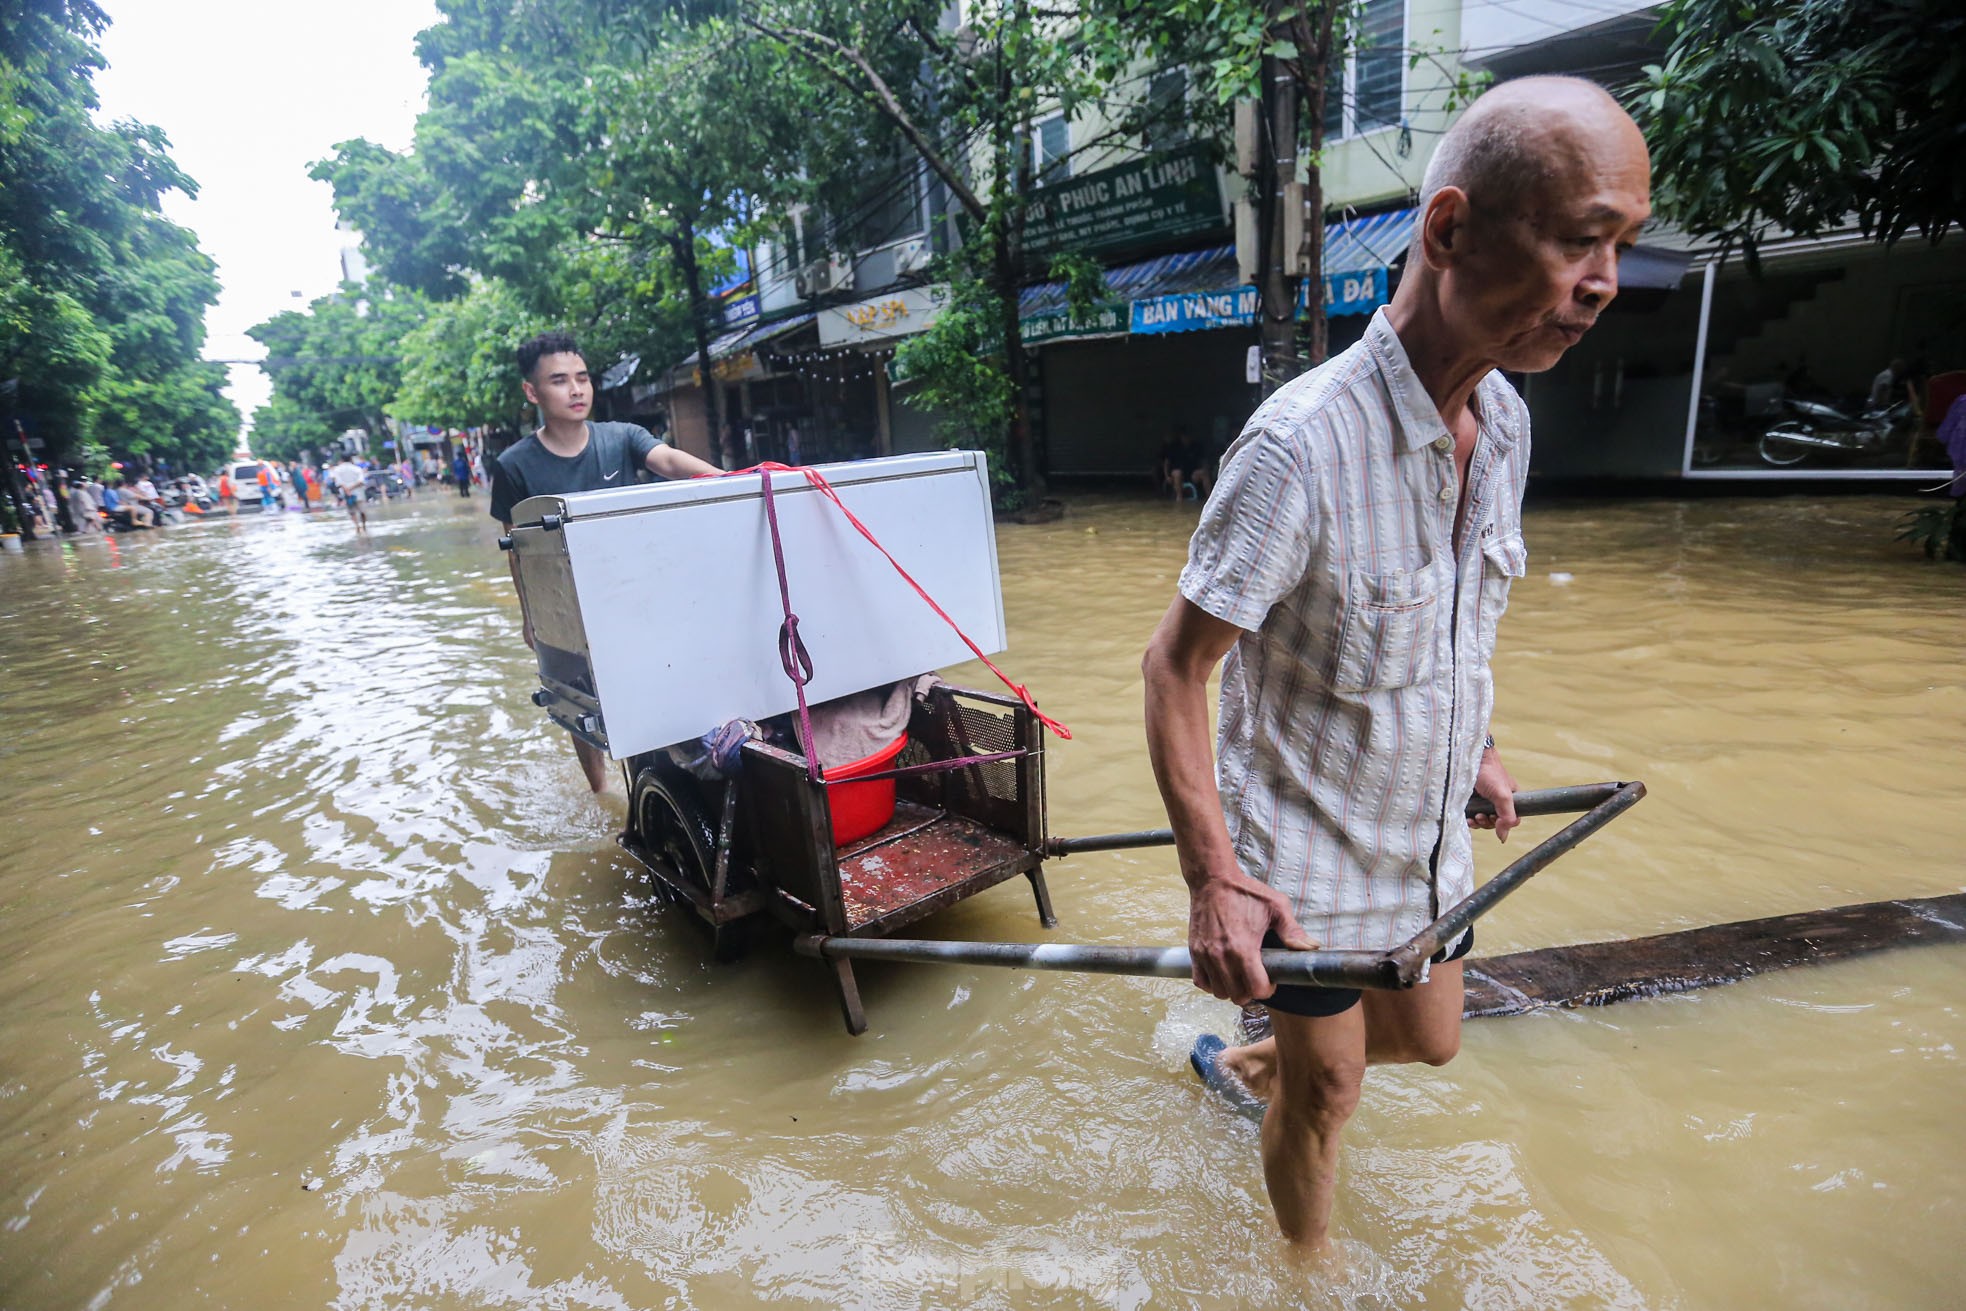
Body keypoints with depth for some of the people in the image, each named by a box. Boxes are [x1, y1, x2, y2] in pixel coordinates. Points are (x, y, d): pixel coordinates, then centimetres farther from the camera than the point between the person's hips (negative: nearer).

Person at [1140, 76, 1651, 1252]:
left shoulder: (1505, 419, -2)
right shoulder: (1303, 445, -29)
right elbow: (1174, 669, -24)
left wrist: (1480, 748, 17)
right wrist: (1215, 882, -26)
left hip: (1430, 834, 8)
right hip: (1304, 855, -7)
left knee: (1430, 1041, 26)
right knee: (1327, 1093, 14)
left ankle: (1250, 1062, 53)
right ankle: (1312, 1271, 46)